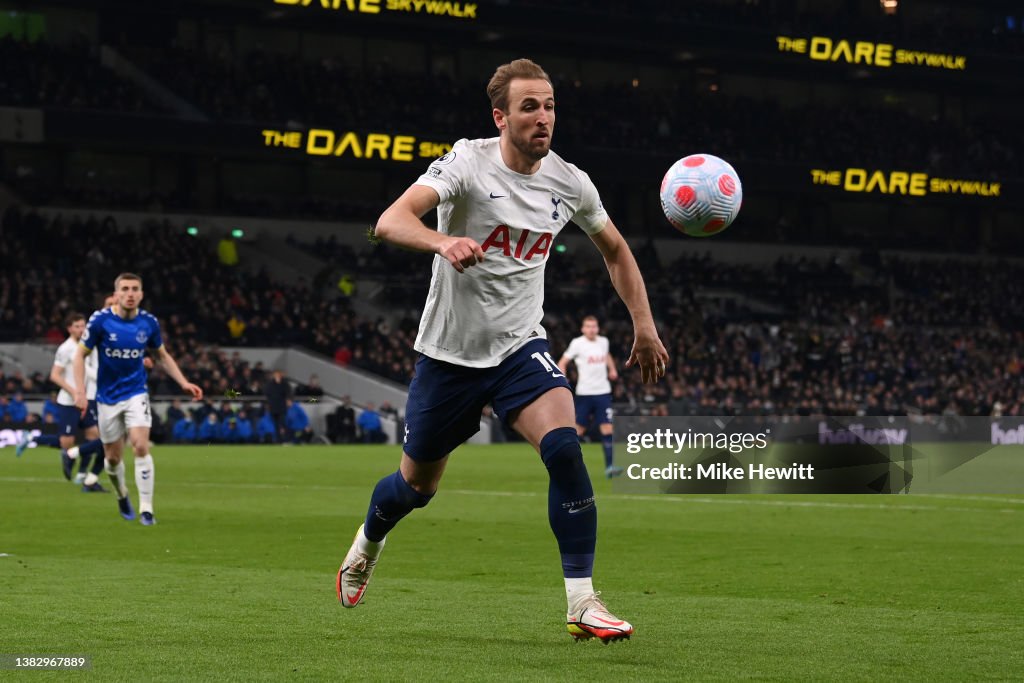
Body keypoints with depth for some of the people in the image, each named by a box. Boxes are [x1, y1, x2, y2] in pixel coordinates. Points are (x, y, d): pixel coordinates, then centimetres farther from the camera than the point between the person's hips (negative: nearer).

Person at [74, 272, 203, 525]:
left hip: (136, 394, 0)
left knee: (141, 447, -19)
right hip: (108, 397, 0)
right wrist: (80, 390, -16)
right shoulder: (100, 320, -13)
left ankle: (146, 509, -13)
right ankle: (122, 495, 39)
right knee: (113, 457, 7)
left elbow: (163, 356, 10)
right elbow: (81, 355, -5)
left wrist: (184, 383, 0)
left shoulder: (149, 323, -6)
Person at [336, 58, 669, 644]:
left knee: (565, 447, -25)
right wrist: (442, 242, -49)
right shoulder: (469, 161, -15)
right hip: (450, 350, -2)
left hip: (520, 346, 2)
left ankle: (583, 604, -20)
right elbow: (391, 221, -29)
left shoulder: (570, 183, -3)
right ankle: (367, 544, 48)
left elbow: (615, 249, 16)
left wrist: (644, 326, 11)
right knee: (417, 484, 12)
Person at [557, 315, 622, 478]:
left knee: (607, 429, -7)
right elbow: (562, 363, -1)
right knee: (578, 429, 1)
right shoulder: (577, 343, -5)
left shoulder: (603, 341, 9)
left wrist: (612, 369, 15)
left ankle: (610, 466, -10)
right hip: (584, 393, -4)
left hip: (603, 392, 4)